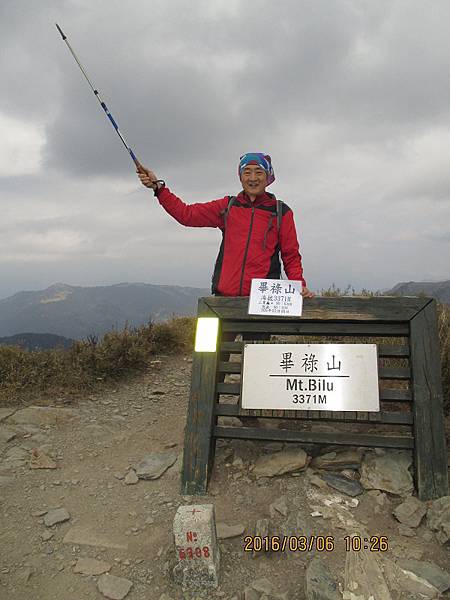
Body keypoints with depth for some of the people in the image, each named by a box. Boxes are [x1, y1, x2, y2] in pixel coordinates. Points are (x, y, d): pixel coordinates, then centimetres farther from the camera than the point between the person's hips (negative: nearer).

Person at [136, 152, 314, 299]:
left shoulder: (281, 212, 8)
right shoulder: (227, 206, 12)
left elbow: (291, 256, 9)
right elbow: (187, 214, 10)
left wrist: (300, 285, -7)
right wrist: (157, 186, 5)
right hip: (225, 296, 2)